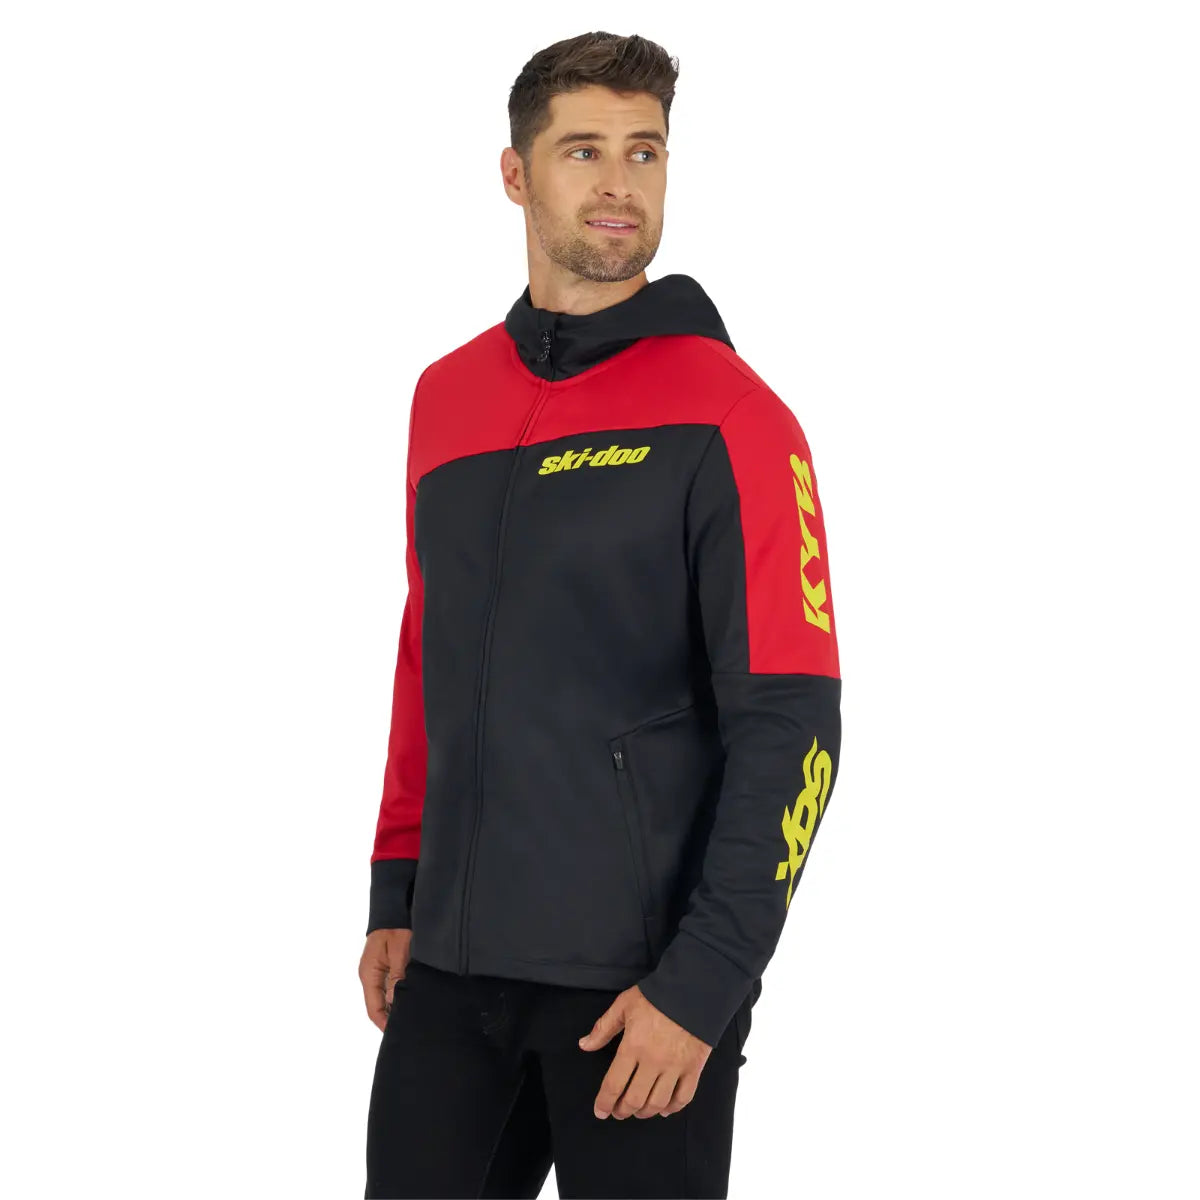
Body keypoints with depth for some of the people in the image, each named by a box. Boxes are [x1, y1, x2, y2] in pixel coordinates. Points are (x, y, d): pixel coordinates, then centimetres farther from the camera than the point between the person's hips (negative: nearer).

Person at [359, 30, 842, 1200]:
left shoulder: (726, 417, -8)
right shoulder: (448, 396, 9)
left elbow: (787, 731, -12)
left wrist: (702, 984, -16)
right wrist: (396, 897, 14)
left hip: (639, 977, -5)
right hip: (453, 964, 5)